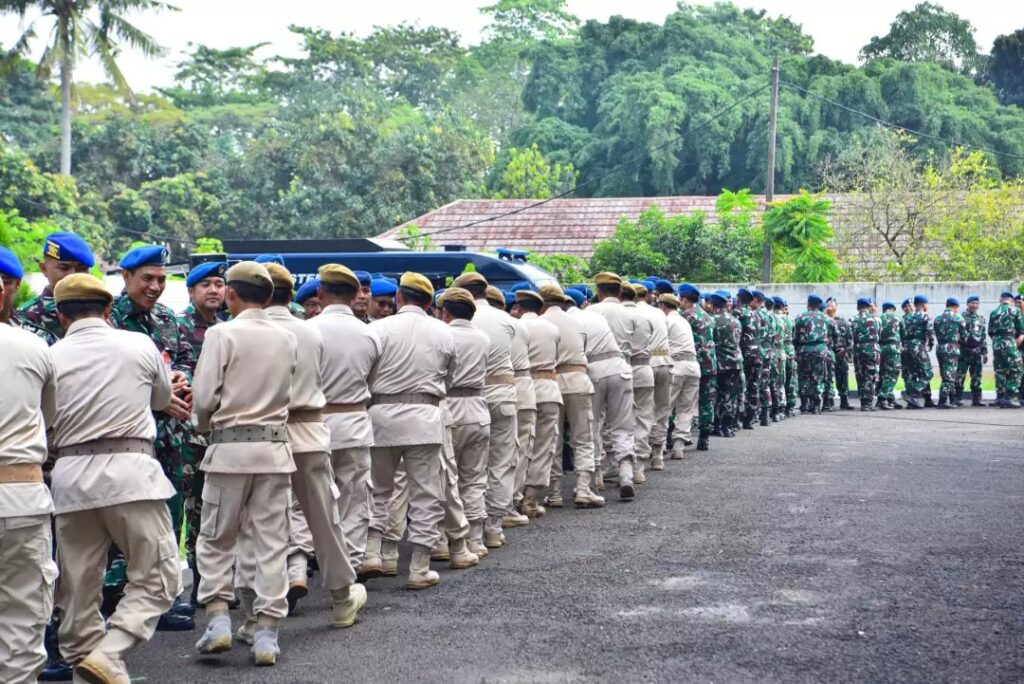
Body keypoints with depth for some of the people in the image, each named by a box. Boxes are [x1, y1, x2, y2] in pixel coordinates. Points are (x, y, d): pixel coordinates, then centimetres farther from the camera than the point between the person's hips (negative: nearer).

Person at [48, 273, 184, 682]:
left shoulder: (52, 358, 4)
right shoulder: (139, 346, 3)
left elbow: (45, 428, 10)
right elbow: (163, 398, 21)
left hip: (70, 476, 3)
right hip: (129, 470, -2)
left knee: (79, 588, 10)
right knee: (156, 577, 3)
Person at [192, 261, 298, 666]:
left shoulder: (222, 334, -8)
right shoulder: (287, 339, 6)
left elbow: (204, 397, -9)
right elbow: (287, 393, 8)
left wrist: (204, 425, 11)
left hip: (231, 445, -3)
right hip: (275, 444, 3)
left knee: (215, 540, 11)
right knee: (272, 542, 6)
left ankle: (218, 618, 3)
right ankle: (266, 633, 6)